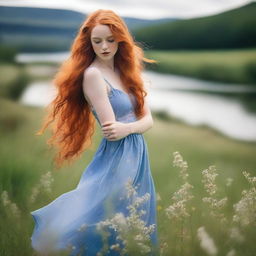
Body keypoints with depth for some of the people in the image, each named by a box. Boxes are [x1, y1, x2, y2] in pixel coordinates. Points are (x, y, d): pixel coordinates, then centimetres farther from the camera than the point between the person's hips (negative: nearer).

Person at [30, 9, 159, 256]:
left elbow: (148, 119, 1)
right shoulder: (92, 74, -14)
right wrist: (135, 125, -5)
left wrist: (128, 128, -17)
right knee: (109, 232, 1)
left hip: (138, 155, 8)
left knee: (137, 232, 17)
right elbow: (111, 129, -19)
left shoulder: (126, 70, 9)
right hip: (114, 159, -8)